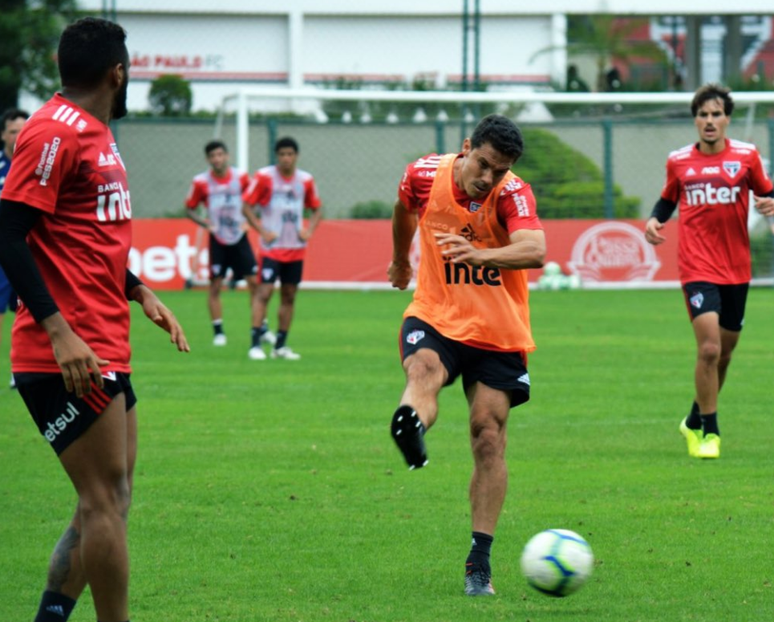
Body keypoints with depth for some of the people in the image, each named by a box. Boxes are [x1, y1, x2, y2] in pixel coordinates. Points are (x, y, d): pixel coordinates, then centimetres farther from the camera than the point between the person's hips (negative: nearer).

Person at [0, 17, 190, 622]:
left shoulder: (96, 135, 18)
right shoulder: (56, 132, -12)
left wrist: (140, 292, 17)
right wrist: (58, 329, -24)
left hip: (104, 351, 10)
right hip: (70, 354, -10)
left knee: (109, 501, 11)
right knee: (107, 500, -9)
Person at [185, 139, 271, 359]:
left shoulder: (241, 177, -4)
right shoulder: (201, 182, -8)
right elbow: (189, 209, 4)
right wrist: (205, 223, -12)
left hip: (239, 238, 1)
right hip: (218, 240, -1)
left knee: (254, 283, -4)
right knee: (215, 286, -2)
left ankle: (259, 330, 6)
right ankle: (218, 331, 12)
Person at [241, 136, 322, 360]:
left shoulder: (306, 180, 5)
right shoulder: (264, 176, -7)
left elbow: (317, 209, 16)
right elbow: (247, 206, -4)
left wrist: (308, 230, -1)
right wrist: (262, 231, -14)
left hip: (296, 249, 4)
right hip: (271, 247, -4)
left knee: (289, 296, 7)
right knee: (264, 292, -13)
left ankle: (280, 345, 13)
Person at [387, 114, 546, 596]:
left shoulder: (513, 193, -18)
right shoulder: (426, 175, -10)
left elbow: (535, 250, -38)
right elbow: (405, 209, 16)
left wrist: (481, 255, -56)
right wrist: (401, 261, 33)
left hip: (499, 333, -1)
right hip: (436, 316, 1)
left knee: (489, 438, -3)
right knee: (424, 370, -34)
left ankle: (480, 561, 4)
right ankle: (411, 428, -68)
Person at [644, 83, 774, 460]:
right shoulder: (678, 161, 3)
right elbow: (668, 199, 18)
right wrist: (654, 221, -1)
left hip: (736, 269, 2)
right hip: (697, 268, -2)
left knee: (724, 352, 12)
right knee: (709, 347, -18)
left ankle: (694, 422, 33)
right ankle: (709, 432, -6)